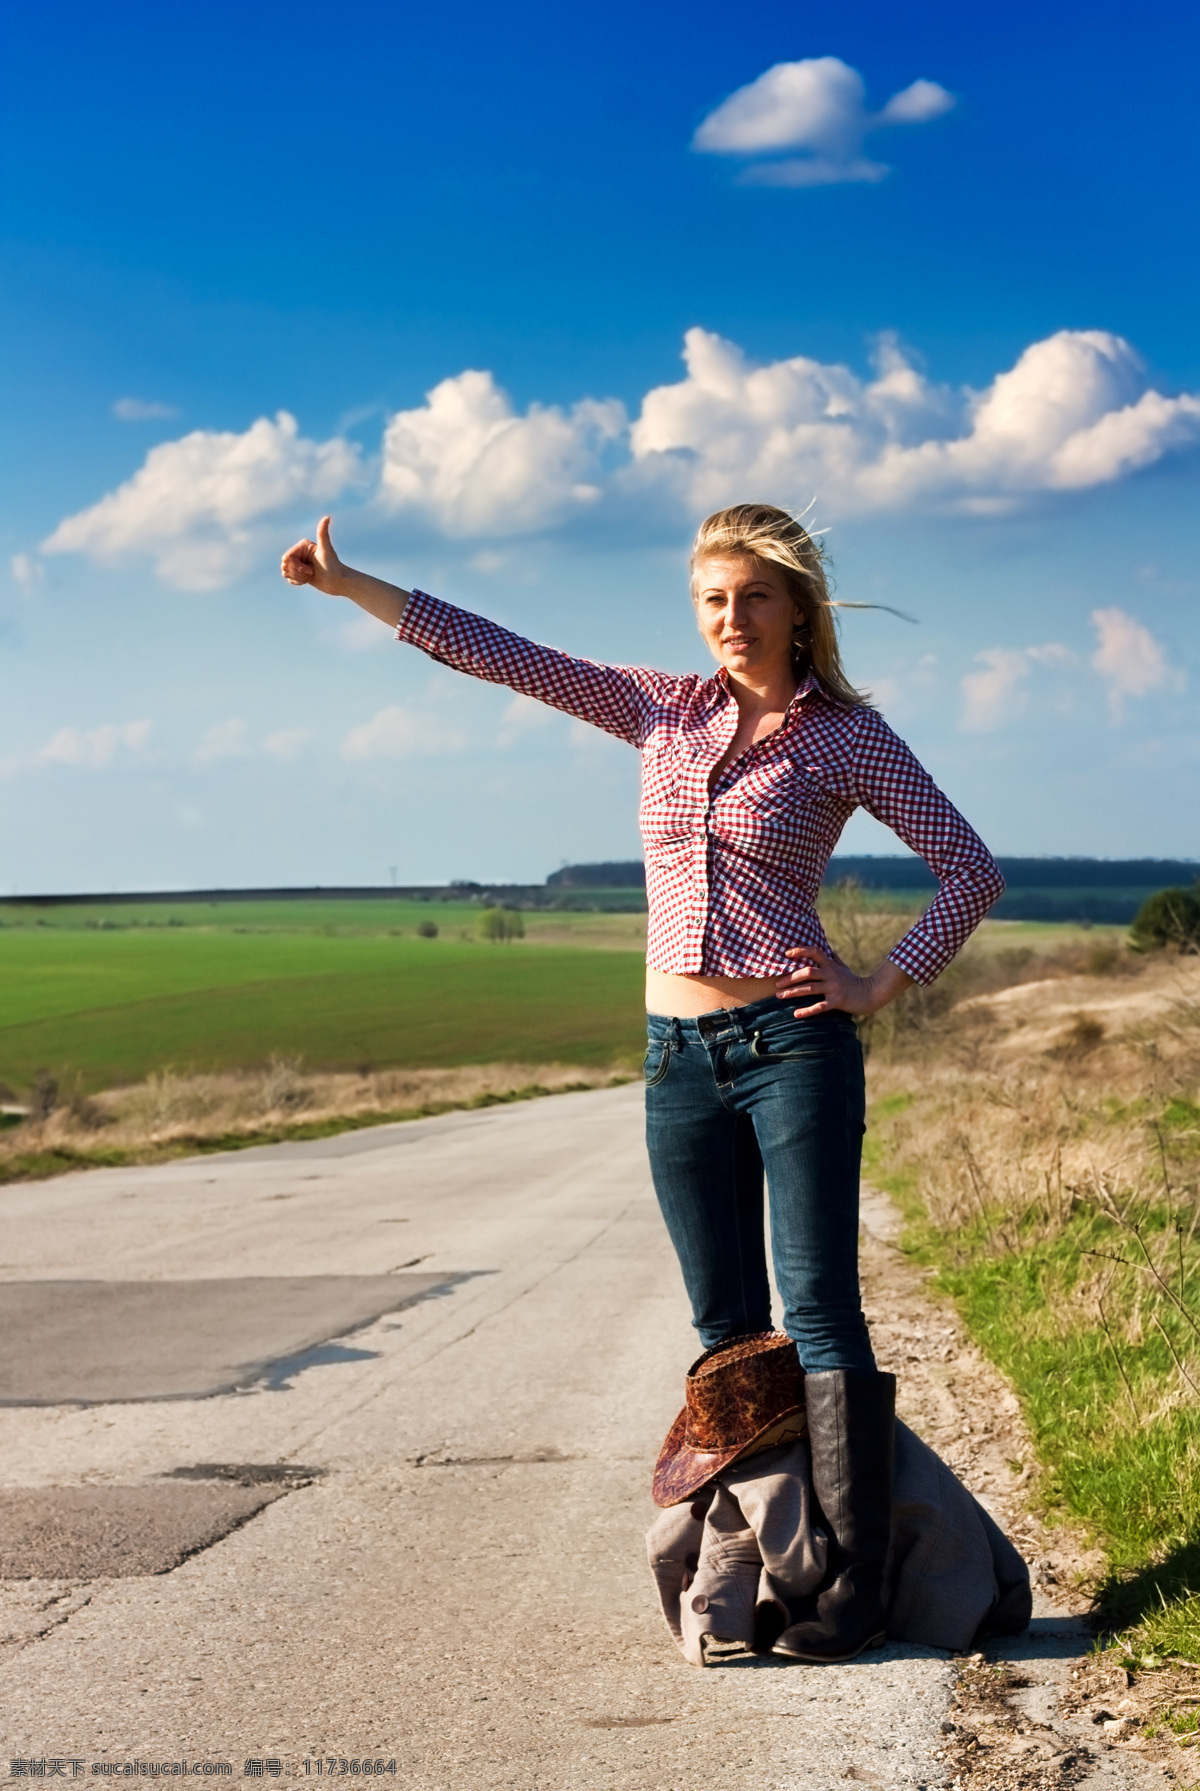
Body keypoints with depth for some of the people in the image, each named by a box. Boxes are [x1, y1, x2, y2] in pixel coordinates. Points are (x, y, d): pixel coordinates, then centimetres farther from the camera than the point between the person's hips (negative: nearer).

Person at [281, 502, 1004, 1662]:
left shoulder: (847, 735, -1)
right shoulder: (665, 712, 10)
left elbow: (970, 870, 2)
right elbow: (499, 656, 10)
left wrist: (878, 990, -6)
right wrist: (347, 585, 8)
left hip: (791, 1044, -4)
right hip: (679, 1056, 5)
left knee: (819, 1309, -8)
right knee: (726, 1327, 7)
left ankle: (852, 1585, -7)